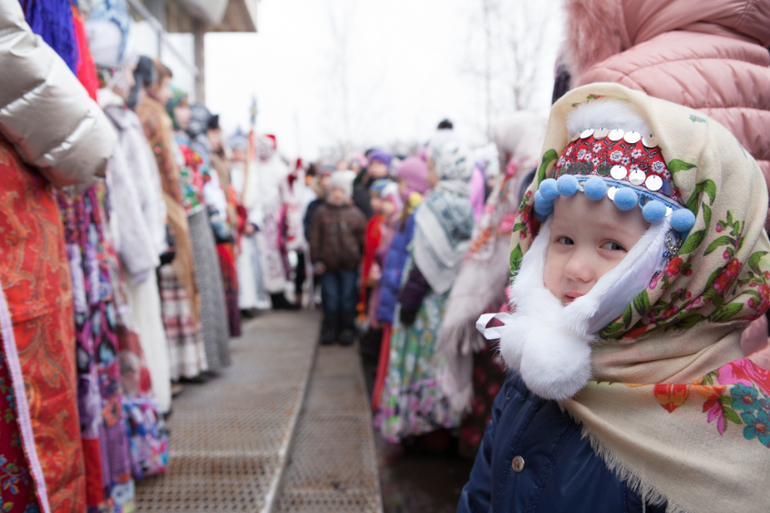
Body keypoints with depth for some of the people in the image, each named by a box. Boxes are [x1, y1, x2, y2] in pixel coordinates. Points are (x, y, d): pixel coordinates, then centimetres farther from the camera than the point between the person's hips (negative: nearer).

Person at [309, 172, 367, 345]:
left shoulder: (355, 214, 1)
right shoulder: (322, 212, 1)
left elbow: (363, 239, 5)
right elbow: (314, 238, 2)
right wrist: (316, 261, -2)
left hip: (349, 265, 0)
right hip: (328, 265, 0)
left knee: (348, 297, 7)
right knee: (330, 297, 7)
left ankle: (347, 329, 20)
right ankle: (330, 328, 22)